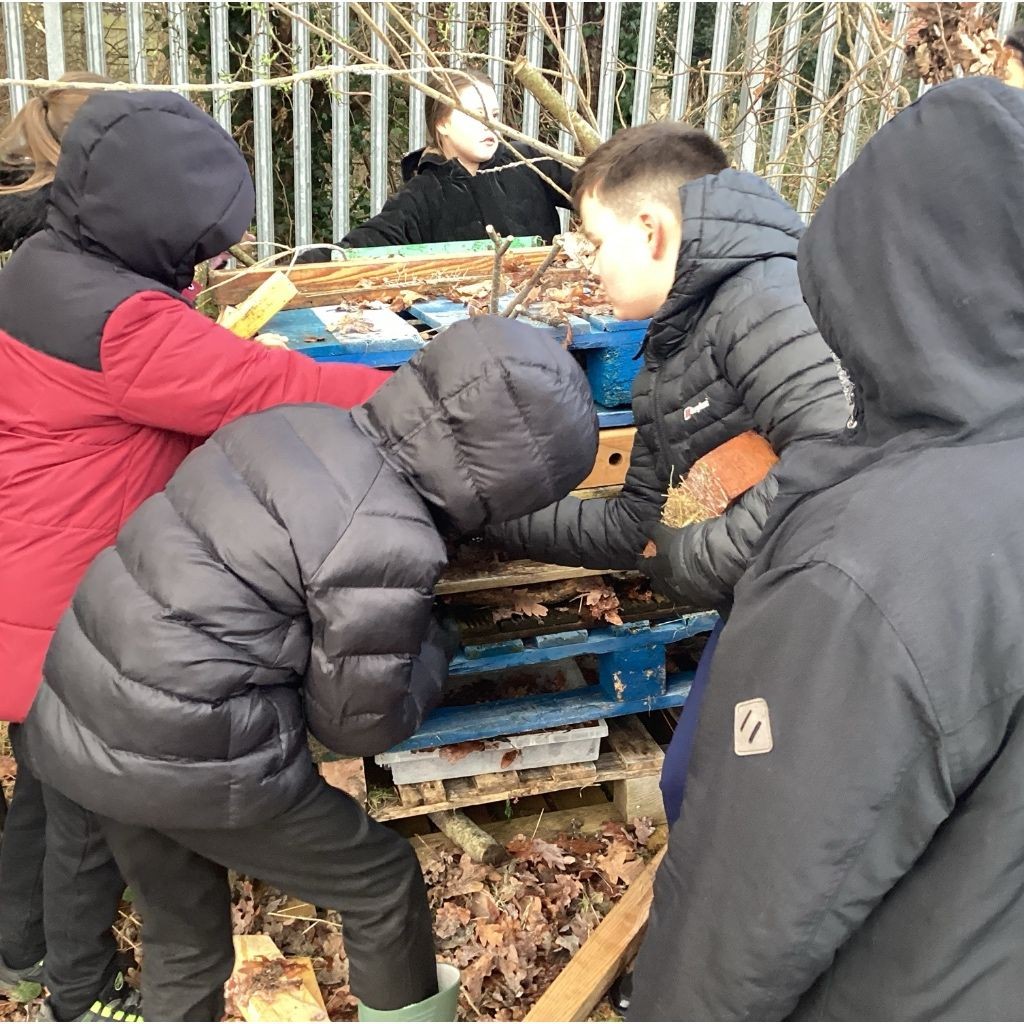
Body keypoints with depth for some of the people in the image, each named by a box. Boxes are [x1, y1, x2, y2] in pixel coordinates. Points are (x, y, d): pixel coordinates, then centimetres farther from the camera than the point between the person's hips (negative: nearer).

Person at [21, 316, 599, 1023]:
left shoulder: (300, 420, -1)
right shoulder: (389, 543, -21)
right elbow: (360, 722, -10)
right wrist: (433, 647, 8)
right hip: (186, 757, -7)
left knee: (183, 939, 27)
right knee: (383, 882, 17)